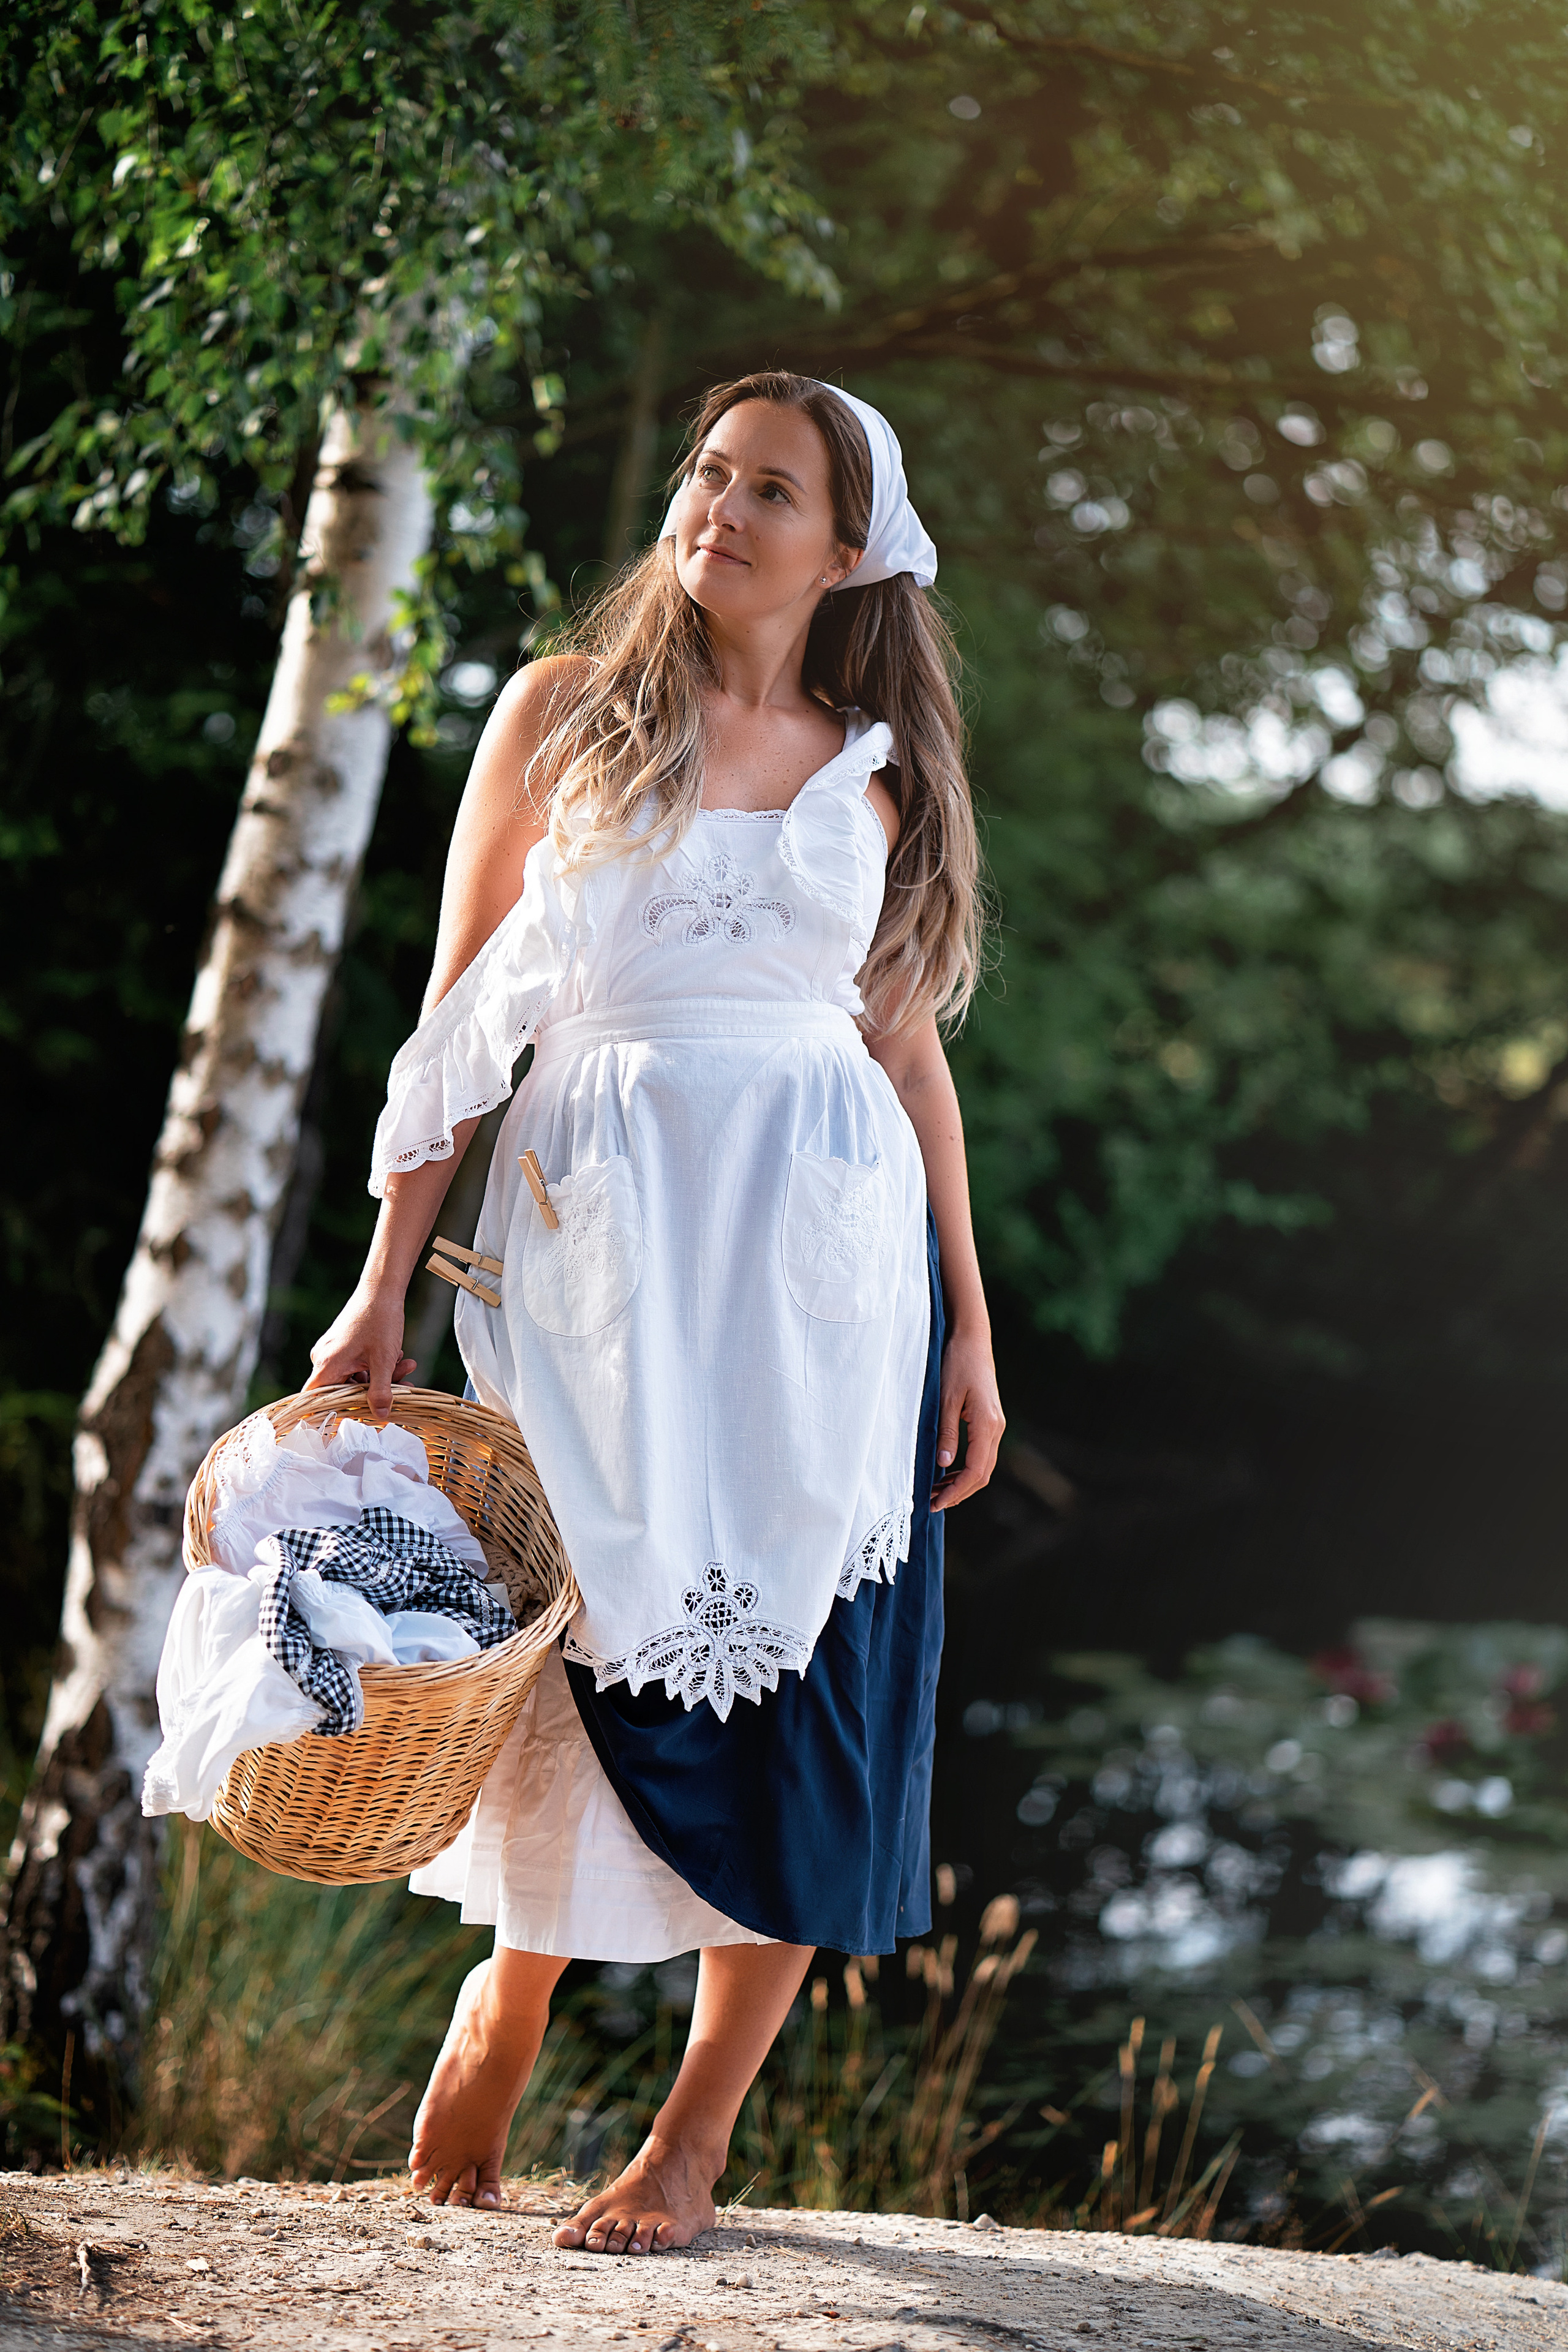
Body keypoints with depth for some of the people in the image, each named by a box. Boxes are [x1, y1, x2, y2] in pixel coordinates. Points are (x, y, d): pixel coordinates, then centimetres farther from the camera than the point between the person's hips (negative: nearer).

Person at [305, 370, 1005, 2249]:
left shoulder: (875, 772, 11)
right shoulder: (563, 713, 5)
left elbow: (907, 1047, 12)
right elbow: (463, 1014, 4)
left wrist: (969, 1321, 7)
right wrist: (383, 1286, 0)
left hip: (820, 1254, 2)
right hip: (592, 1231, -2)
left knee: (794, 1678, -2)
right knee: (589, 1649, -2)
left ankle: (695, 2138, 7)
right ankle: (510, 1988, 27)